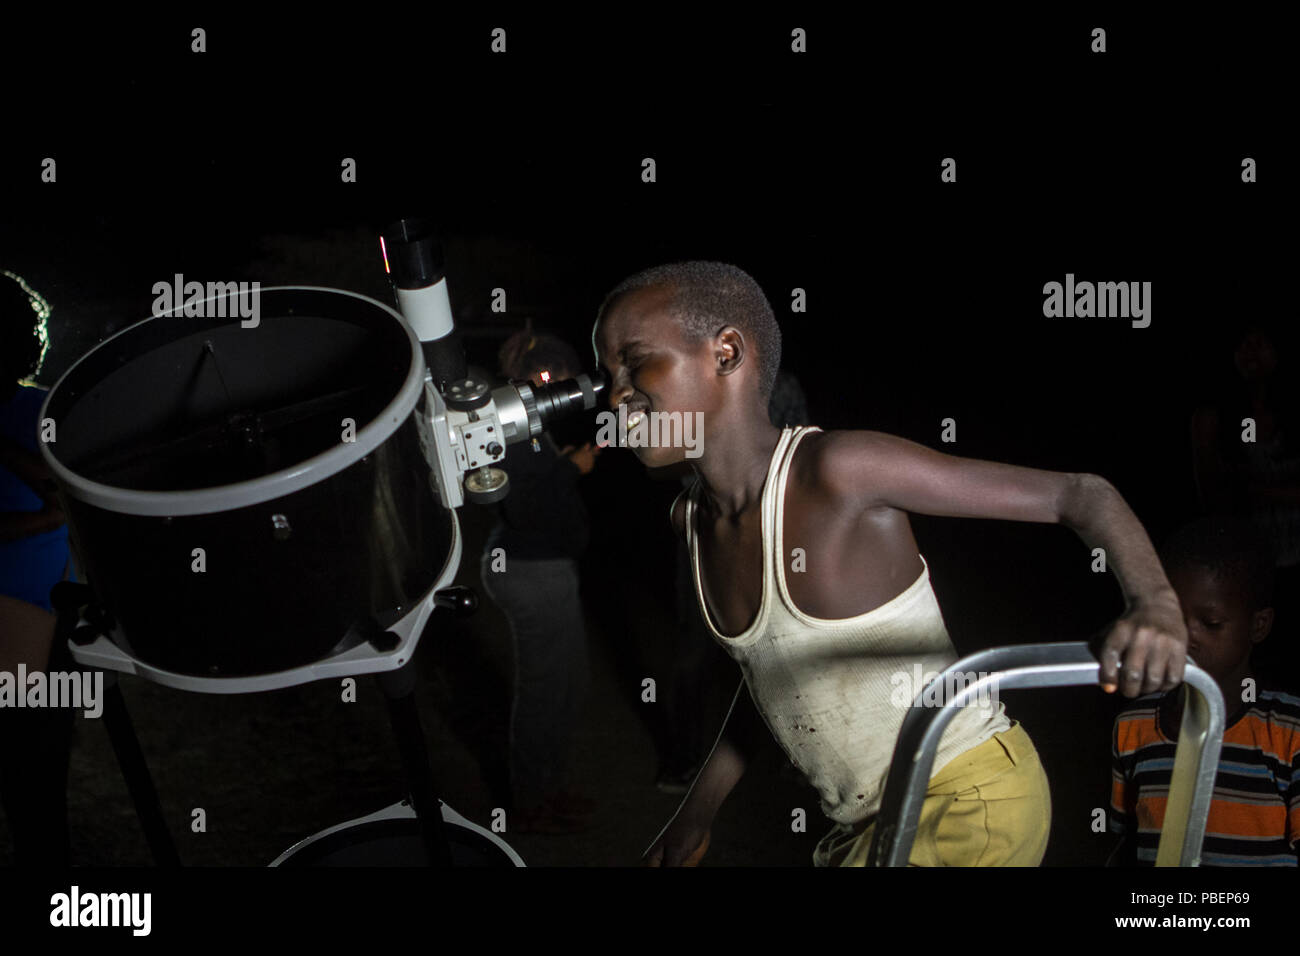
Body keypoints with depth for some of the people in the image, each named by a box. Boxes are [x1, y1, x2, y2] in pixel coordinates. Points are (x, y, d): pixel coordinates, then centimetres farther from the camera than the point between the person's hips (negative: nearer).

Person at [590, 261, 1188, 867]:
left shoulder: (840, 470, -22)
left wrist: (1154, 604, -39)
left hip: (970, 801, -8)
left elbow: (1081, 494, -20)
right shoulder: (693, 519, 1)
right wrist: (696, 814, 22)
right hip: (873, 820, 8)